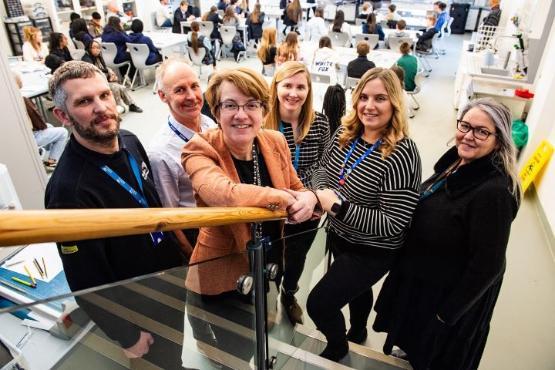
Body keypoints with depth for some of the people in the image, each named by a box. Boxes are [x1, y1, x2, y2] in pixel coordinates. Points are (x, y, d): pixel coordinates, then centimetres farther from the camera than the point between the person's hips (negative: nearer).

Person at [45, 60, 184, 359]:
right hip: (138, 308, -6)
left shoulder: (130, 142, -9)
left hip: (175, 270, 6)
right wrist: (128, 337, -11)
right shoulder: (69, 190, -31)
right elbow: (88, 284, -22)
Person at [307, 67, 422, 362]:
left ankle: (338, 346, 34)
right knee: (356, 288, 31)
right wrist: (322, 191, -17)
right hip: (338, 236, 6)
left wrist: (337, 205, -33)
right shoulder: (345, 133, -9)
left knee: (319, 303, -2)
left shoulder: (401, 154, -29)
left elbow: (392, 224, -29)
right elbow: (324, 169, 6)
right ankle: (358, 332, 64)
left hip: (372, 251, -6)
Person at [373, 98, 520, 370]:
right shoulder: (456, 161, -6)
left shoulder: (494, 192, -31)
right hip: (420, 276, 7)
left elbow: (487, 266, -26)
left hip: (448, 293, -7)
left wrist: (447, 314, -17)